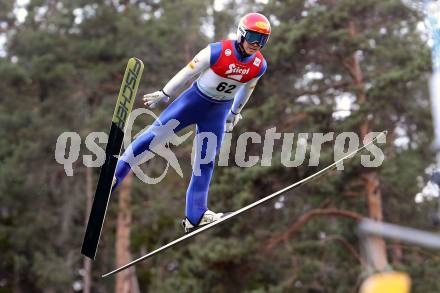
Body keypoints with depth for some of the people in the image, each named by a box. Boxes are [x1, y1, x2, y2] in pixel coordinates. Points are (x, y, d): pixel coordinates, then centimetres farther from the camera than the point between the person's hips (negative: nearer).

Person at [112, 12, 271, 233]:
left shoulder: (259, 65, -10)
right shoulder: (218, 52, -24)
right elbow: (188, 72, -13)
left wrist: (235, 112, 22)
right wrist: (164, 94, -3)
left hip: (218, 113, 3)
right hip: (194, 99, -3)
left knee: (206, 162, 6)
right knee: (154, 135, -7)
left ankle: (195, 216, 13)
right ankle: (114, 175, 4)